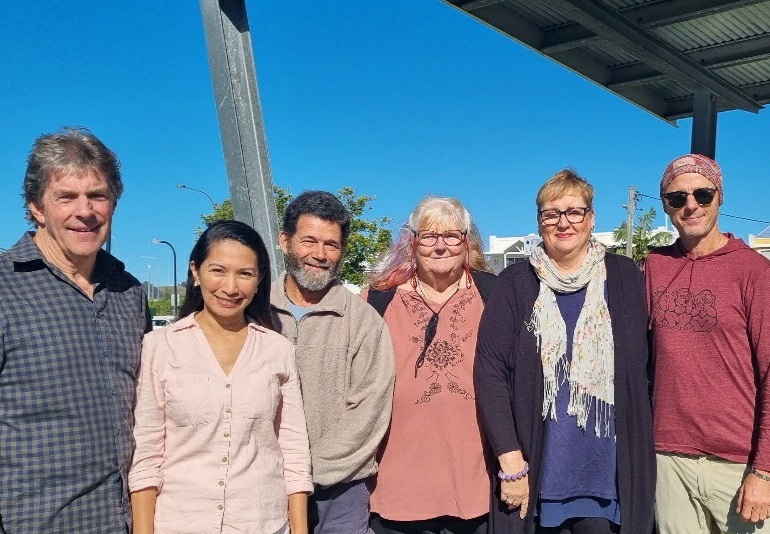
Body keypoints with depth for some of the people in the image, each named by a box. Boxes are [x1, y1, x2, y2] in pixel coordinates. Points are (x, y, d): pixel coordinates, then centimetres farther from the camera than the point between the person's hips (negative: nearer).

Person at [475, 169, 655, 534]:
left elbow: (645, 364, 5)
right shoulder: (515, 283, -1)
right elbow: (490, 371, -6)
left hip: (611, 474, 1)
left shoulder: (624, 277, 3)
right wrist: (511, 462, -12)